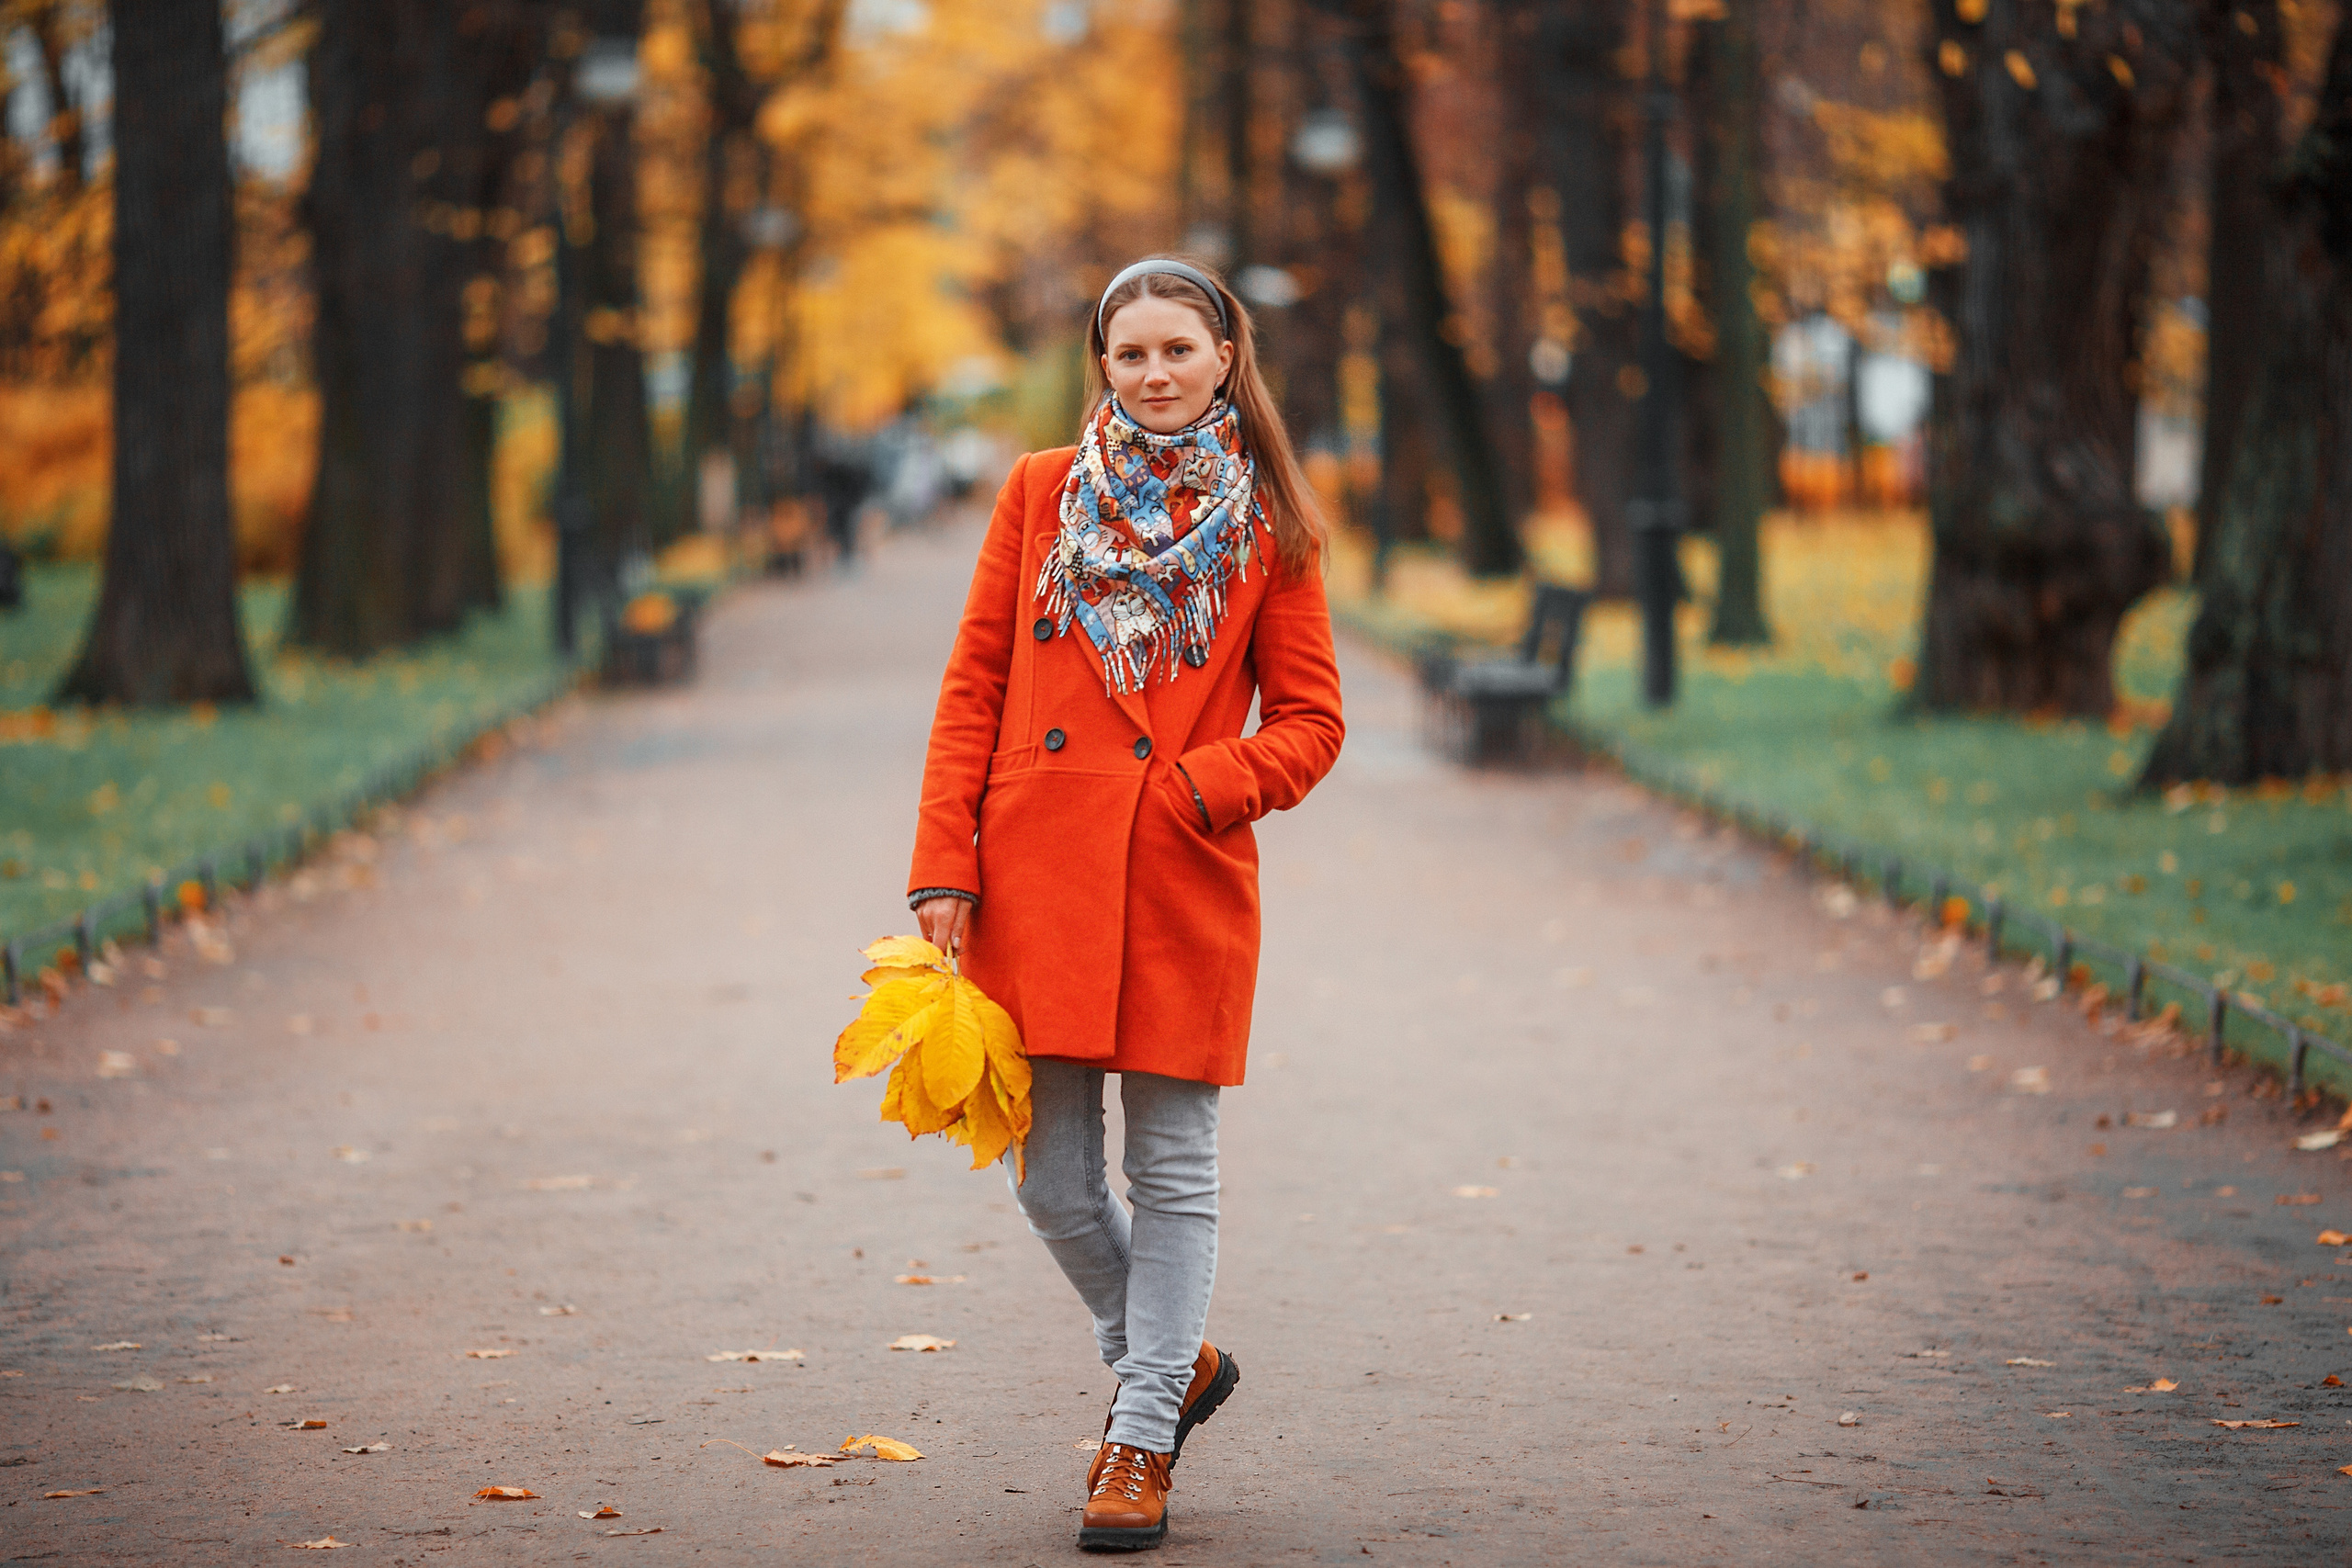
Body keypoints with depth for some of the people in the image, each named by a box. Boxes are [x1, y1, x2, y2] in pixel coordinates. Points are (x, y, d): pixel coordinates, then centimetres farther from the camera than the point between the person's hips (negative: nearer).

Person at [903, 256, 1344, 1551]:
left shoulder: (1266, 523, 5)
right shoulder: (1042, 492, 7)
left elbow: (1309, 720, 6)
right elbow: (972, 686, 7)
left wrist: (1206, 783, -13)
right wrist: (945, 864, -1)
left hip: (1183, 883, -1)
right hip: (1038, 872, 2)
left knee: (1172, 1164, 2)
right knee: (1050, 1170, 5)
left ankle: (1143, 1437, 15)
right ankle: (1167, 1361, 29)